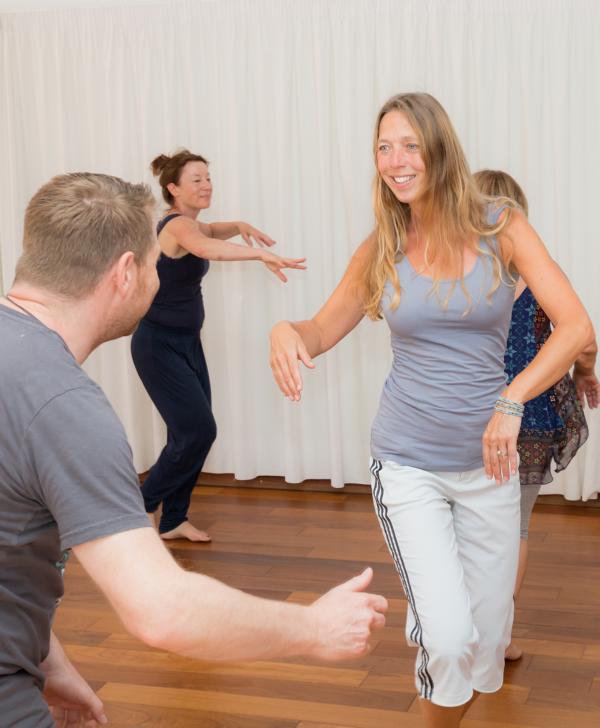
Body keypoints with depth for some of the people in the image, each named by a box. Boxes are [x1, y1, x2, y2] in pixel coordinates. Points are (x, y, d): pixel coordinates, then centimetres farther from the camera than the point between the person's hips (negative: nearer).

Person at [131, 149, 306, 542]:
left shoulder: (188, 224, 9)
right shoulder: (178, 225, -21)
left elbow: (213, 232, 32)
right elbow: (206, 247, -44)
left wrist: (240, 226, 8)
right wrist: (262, 254, -60)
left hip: (187, 343, 9)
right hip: (159, 346, -9)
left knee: (191, 432, 8)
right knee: (198, 431, -11)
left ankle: (173, 521, 17)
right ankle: (140, 506, 7)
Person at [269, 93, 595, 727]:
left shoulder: (500, 228, -7)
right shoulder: (382, 249, -2)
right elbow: (324, 329, 8)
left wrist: (511, 401, -29)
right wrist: (286, 331, -16)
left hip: (487, 464, 1)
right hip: (408, 464, -1)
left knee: (488, 638, 11)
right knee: (448, 637, -12)